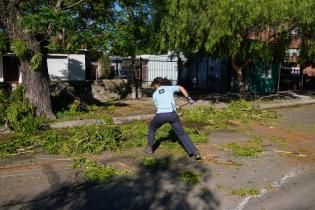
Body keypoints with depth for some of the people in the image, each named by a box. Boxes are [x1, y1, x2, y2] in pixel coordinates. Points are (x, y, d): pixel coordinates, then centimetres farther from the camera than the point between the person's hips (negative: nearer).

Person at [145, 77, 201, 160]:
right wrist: (189, 98, 13)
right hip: (172, 114, 0)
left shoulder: (155, 94, 19)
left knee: (151, 128, 29)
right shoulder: (169, 87, 18)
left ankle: (150, 148, 30)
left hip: (160, 115, 0)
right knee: (181, 134, 9)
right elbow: (181, 88, 6)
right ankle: (194, 152, -2)